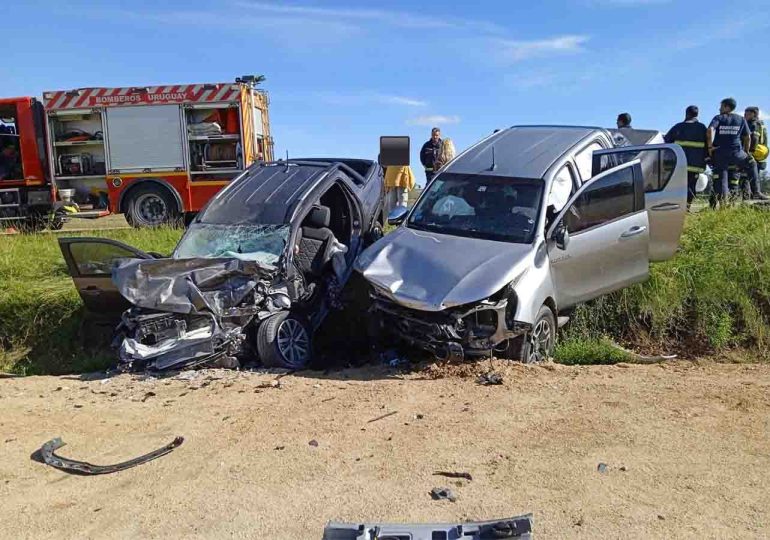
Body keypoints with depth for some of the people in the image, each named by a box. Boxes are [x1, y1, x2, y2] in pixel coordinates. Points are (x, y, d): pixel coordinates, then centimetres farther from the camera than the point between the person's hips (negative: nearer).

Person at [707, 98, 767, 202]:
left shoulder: (718, 118, 3)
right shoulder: (741, 119, 10)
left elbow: (710, 130, -17)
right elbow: (747, 137, 10)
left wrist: (710, 146, -11)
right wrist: (746, 152, 21)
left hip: (719, 153, -1)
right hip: (736, 152, 1)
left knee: (721, 177, 4)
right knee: (752, 165, 23)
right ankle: (756, 192, 18)